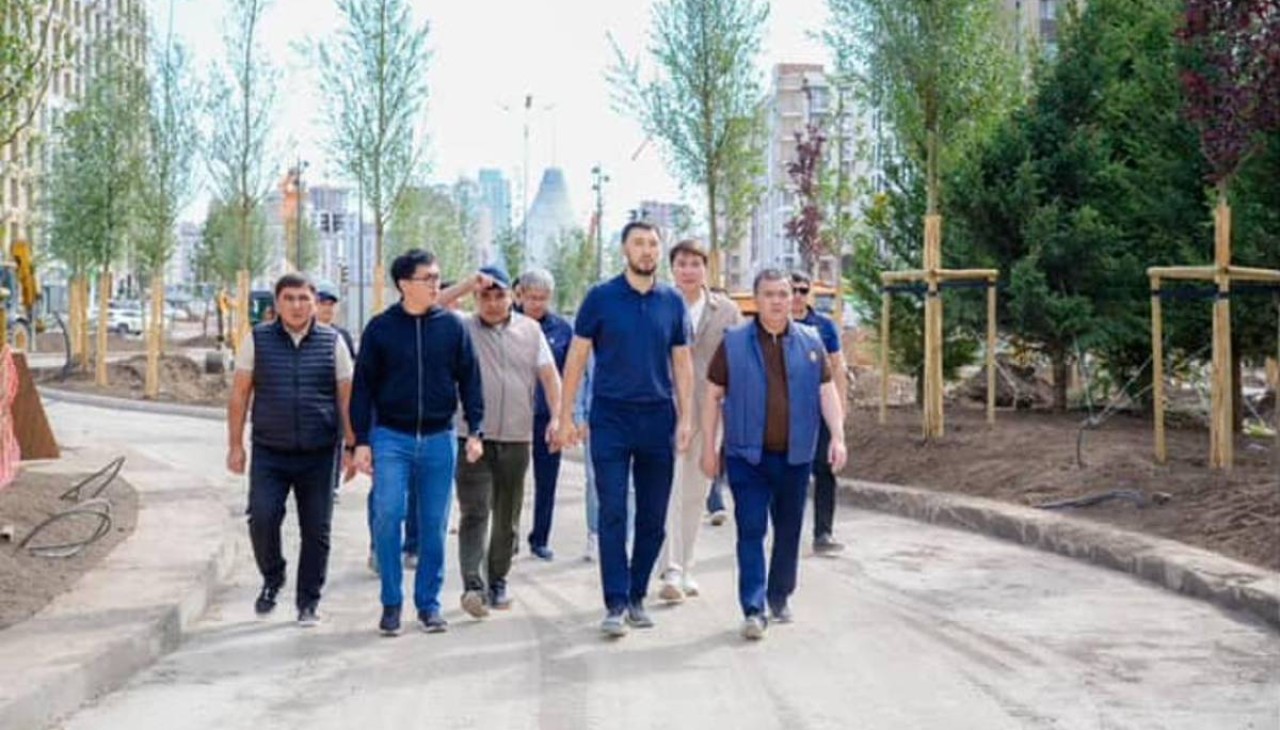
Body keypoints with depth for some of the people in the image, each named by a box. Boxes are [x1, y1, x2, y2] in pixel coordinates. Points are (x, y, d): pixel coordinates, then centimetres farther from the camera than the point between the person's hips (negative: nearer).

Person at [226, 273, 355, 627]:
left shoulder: (332, 342, 4)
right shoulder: (258, 340, 4)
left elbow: (346, 398, 7)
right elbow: (239, 395, 7)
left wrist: (353, 446, 3)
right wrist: (235, 445, 3)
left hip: (319, 454, 0)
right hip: (269, 452, 0)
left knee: (316, 531, 3)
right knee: (261, 518, -13)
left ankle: (308, 602, 17)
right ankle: (272, 578, 15)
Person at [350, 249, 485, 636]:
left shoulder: (452, 326, 3)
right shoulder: (380, 328, 0)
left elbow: (469, 380, 6)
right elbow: (363, 386, 2)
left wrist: (475, 430, -2)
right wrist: (362, 441, -2)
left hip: (439, 438, 2)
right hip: (391, 437, -2)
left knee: (434, 525, 6)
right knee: (387, 515, -12)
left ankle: (429, 603, 18)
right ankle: (391, 602, 2)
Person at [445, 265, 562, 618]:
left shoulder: (530, 330, 10)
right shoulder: (462, 328, 2)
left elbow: (549, 374, 7)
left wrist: (557, 416, -5)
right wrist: (465, 287, -18)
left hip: (516, 439, 3)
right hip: (474, 438, -3)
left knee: (507, 518, 11)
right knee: (475, 513, -12)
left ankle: (498, 581, 24)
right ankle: (472, 585, -18)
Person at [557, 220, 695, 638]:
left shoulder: (672, 303, 7)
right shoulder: (601, 299, 0)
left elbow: (682, 363, 10)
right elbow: (577, 358, 2)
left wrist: (686, 418, 2)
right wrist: (566, 416, -3)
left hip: (658, 419, 3)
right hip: (611, 419, -3)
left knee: (653, 519, 7)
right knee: (613, 515, -6)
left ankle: (637, 596, 19)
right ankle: (616, 604, -3)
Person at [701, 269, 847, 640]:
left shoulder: (810, 341, 7)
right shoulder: (734, 342, 0)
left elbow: (827, 392, 7)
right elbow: (713, 395, 3)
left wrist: (838, 436, -4)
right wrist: (709, 447, 0)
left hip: (795, 456, 3)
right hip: (747, 456, -3)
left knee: (789, 531, 12)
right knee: (751, 531, -7)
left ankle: (780, 596, 28)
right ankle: (753, 609, -7)